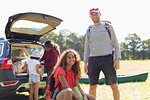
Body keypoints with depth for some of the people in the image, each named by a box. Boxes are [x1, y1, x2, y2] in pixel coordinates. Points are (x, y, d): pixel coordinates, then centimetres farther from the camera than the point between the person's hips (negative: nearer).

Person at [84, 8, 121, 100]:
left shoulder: (109, 27, 9)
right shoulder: (89, 30, 16)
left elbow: (115, 44, 6)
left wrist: (117, 59, -6)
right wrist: (85, 63, 8)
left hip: (107, 58, -2)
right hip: (93, 60, 2)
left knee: (114, 86, -2)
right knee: (92, 87, 5)